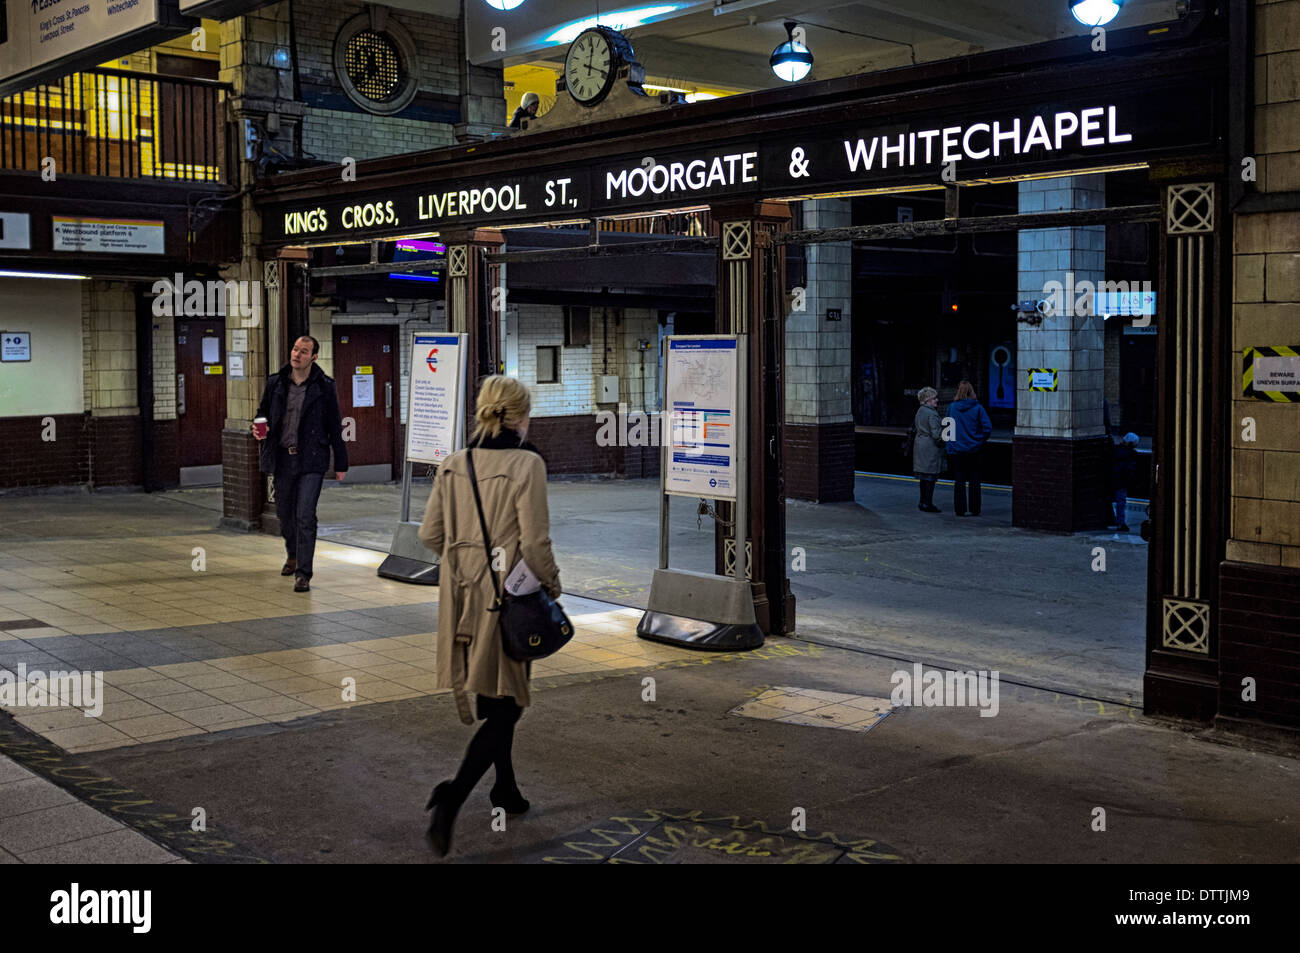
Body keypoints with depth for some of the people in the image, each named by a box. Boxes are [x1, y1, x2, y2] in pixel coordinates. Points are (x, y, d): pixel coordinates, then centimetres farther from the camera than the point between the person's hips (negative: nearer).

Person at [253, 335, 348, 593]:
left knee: (305, 516, -12)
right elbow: (263, 412, 18)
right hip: (283, 458, 4)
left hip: (311, 459, -4)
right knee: (285, 513, 16)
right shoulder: (276, 383, 5)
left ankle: (303, 572, -7)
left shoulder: (324, 387, -4)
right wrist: (260, 429, -6)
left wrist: (340, 463, 2)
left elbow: (334, 427, 1)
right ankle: (293, 555, 42)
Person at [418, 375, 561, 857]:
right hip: (508, 595, -6)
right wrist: (552, 584, 1)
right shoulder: (527, 464, -14)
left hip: (462, 595, 6)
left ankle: (505, 790, 34)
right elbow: (534, 542, -16)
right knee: (505, 703, 2)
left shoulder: (453, 464, 2)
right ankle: (454, 795, -15)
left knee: (493, 698, 21)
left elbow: (430, 534, 4)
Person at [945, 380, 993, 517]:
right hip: (973, 449, 0)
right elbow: (988, 427, -11)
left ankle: (960, 509, 8)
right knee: (974, 481, 10)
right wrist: (980, 442, 2)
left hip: (955, 449, 0)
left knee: (959, 481, 6)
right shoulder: (977, 407, -6)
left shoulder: (952, 407, -4)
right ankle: (975, 509, 13)